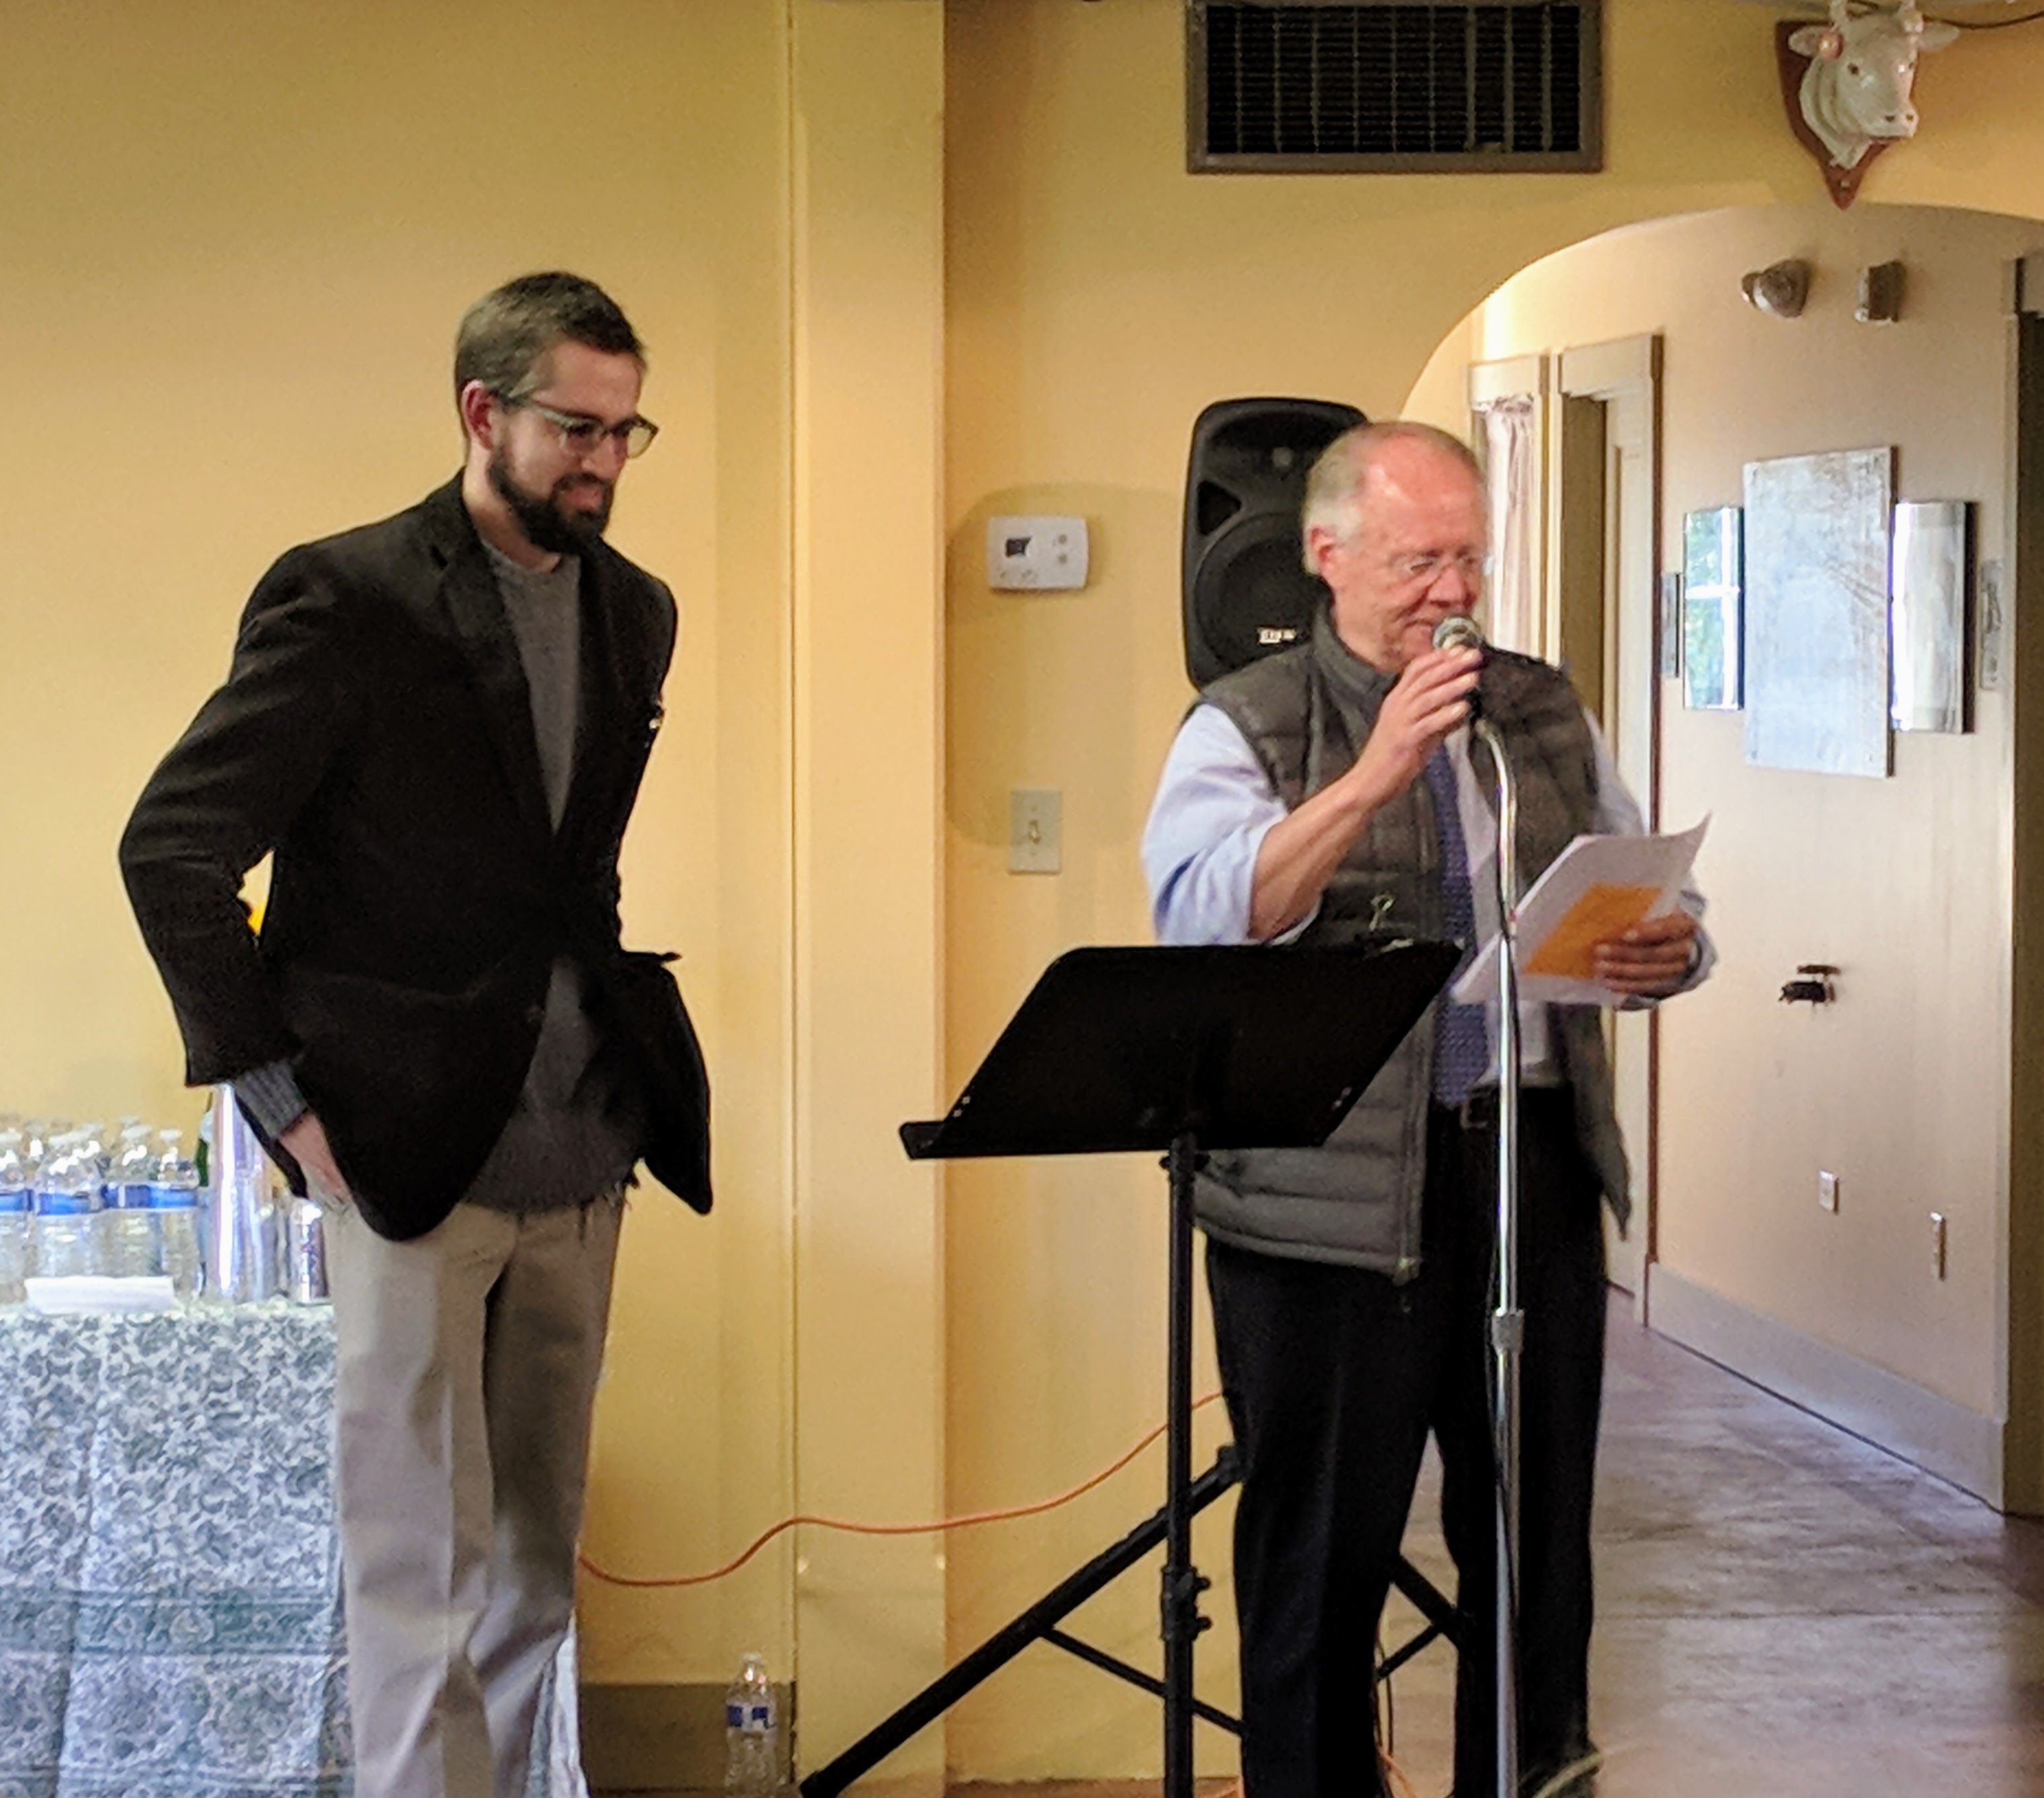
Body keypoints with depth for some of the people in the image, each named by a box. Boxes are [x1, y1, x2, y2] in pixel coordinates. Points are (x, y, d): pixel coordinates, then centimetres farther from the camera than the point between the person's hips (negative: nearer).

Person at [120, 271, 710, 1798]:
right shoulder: (347, 599, -10)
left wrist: (626, 1058, 12)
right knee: (423, 1559, -1)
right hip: (411, 1150, -6)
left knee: (538, 1553, 11)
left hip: (580, 1158, 6)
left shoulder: (636, 613, 10)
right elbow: (173, 852, -10)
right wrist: (281, 1095, -12)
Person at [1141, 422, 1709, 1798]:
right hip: (1333, 1204, -4)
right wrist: (1375, 772, -23)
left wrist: (1666, 950, -6)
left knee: (1539, 1544, 10)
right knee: (1323, 1557, 2)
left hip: (1537, 1175, 4)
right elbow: (1201, 921, -17)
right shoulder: (1247, 728, 0)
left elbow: (1656, 905, 18)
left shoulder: (1547, 714, 15)